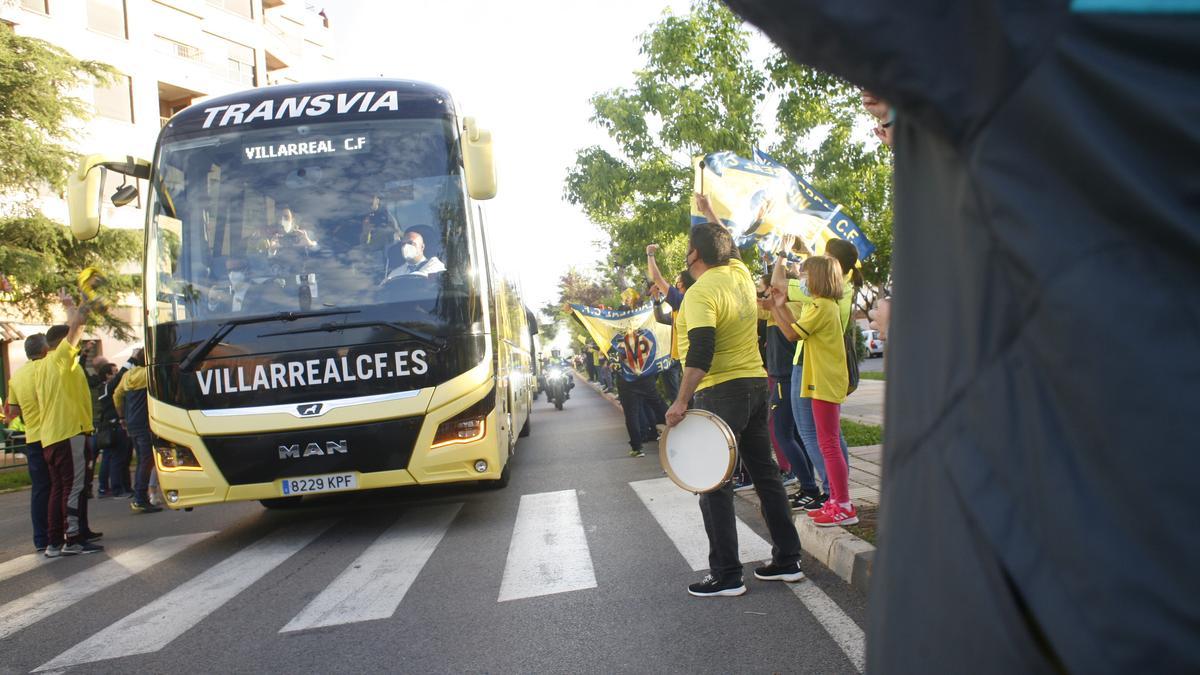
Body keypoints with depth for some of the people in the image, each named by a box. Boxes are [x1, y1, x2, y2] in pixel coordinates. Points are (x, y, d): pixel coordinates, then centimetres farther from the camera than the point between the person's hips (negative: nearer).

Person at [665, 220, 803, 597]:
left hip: (721, 395, -8)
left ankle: (726, 576, 5)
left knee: (714, 486, 0)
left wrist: (681, 402, -23)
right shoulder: (740, 273, 6)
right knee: (765, 473, 15)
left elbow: (700, 354, -26)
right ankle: (787, 559, 23)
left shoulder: (700, 294, -17)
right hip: (757, 383, 9)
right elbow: (724, 245, 30)